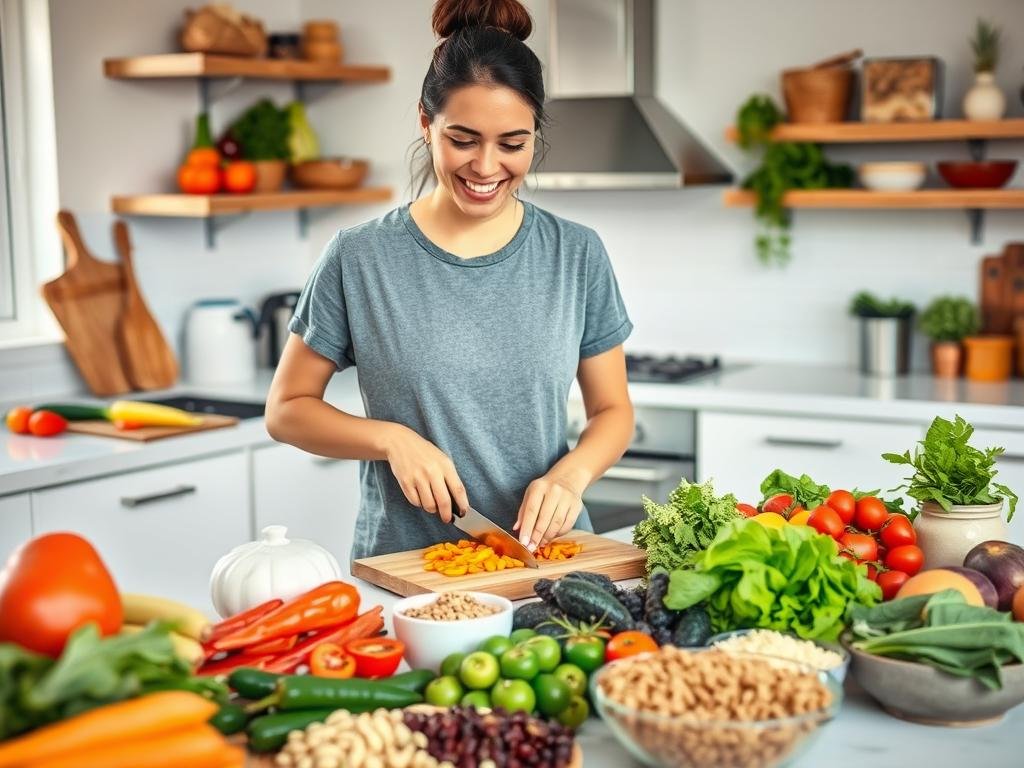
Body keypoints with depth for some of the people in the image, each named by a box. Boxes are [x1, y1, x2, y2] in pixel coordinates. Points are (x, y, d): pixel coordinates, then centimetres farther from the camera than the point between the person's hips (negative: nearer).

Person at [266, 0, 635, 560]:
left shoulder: (577, 256, 4)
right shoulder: (359, 260, -1)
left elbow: (612, 410, 11)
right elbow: (287, 409, 5)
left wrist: (571, 474, -9)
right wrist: (392, 439, -11)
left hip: (547, 553, 2)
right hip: (405, 571, -1)